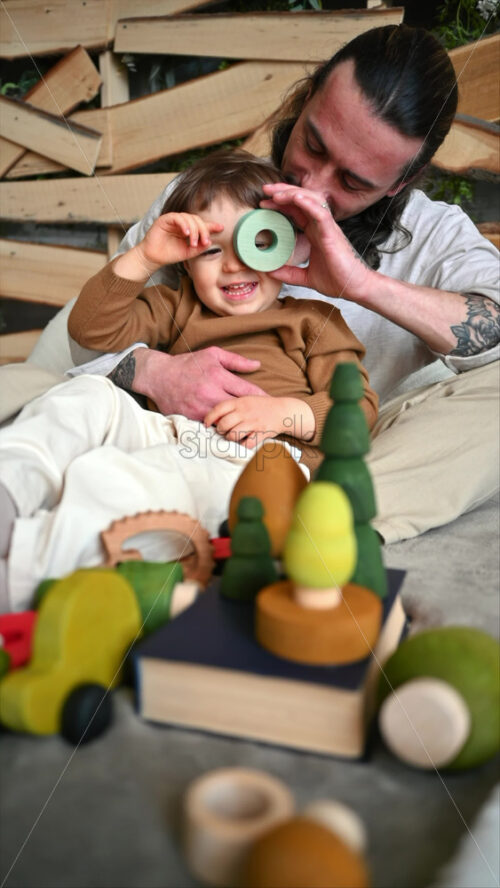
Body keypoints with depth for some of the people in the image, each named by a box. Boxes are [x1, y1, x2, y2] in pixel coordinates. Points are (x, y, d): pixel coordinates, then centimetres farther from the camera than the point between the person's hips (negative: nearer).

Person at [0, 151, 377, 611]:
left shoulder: (314, 321, 20)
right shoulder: (178, 309, 30)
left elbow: (360, 407, 8)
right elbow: (92, 328, 18)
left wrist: (283, 412, -9)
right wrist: (144, 257, 9)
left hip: (252, 460, -5)